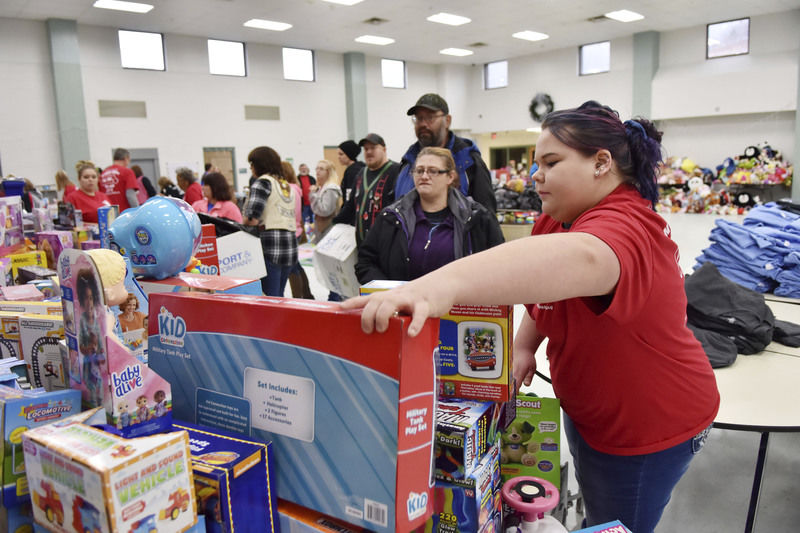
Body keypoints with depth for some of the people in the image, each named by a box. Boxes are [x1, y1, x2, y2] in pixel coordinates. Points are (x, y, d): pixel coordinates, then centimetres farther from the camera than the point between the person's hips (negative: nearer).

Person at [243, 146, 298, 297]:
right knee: (279, 295, 15)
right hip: (290, 244, 8)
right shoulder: (286, 184, 19)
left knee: (270, 297, -4)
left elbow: (252, 218, -16)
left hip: (270, 246, -8)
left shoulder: (263, 182, -5)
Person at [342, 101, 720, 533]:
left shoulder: (626, 225, -32)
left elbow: (578, 259, -55)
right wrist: (524, 345, -7)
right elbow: (544, 283, 12)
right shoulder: (558, 219, -3)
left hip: (649, 424, -8)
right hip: (586, 407, 8)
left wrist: (442, 283, -70)